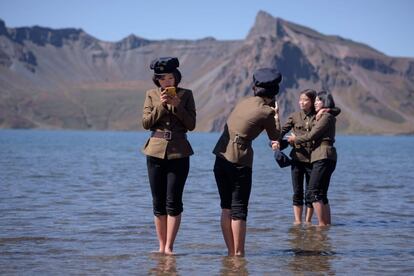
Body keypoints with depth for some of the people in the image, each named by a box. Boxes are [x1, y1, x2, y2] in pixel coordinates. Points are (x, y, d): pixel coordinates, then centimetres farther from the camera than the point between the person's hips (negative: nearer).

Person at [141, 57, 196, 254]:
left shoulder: (186, 95, 3)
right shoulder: (151, 95, 6)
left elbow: (191, 125, -3)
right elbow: (145, 123, -2)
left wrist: (176, 105, -14)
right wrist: (161, 105, -13)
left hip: (179, 153, -2)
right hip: (156, 152, 2)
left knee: (173, 201, -6)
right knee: (158, 202, 5)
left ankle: (169, 247, -3)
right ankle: (162, 246, 13)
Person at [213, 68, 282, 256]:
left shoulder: (244, 102, 11)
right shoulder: (266, 112, -7)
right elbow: (275, 137, 5)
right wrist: (276, 116, 17)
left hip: (221, 156, 6)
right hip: (239, 160, -6)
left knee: (226, 207, 11)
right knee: (239, 208, -1)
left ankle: (231, 251, 14)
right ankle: (238, 253, -1)